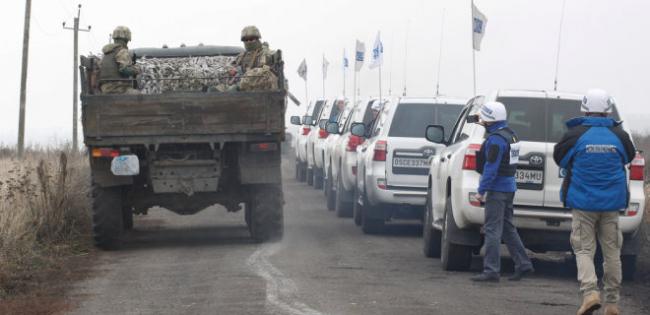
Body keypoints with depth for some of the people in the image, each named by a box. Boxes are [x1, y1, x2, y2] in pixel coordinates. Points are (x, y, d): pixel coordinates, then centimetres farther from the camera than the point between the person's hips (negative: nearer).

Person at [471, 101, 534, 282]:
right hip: (509, 187, 10)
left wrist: (482, 191, -17)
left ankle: (491, 271, -8)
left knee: (492, 230, -7)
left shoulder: (496, 139, -17)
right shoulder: (510, 135, 13)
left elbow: (491, 168, -21)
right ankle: (523, 264, 18)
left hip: (497, 189, -10)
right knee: (507, 228, 16)